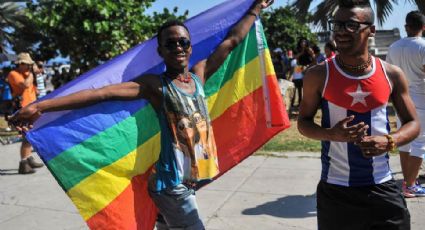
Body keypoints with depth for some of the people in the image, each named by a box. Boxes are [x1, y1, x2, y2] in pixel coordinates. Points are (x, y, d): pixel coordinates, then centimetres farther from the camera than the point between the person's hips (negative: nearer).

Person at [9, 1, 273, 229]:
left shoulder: (199, 75, 5)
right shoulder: (155, 85, -10)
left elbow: (232, 40, 14)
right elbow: (101, 93, -19)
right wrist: (40, 106, -24)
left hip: (191, 178, 6)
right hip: (172, 183, -6)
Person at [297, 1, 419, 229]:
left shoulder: (391, 74, -1)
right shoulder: (318, 75, -7)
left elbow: (413, 123, 7)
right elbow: (303, 122, 2)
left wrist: (390, 141, -14)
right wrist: (332, 134, -18)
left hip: (382, 187, 2)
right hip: (335, 189, -1)